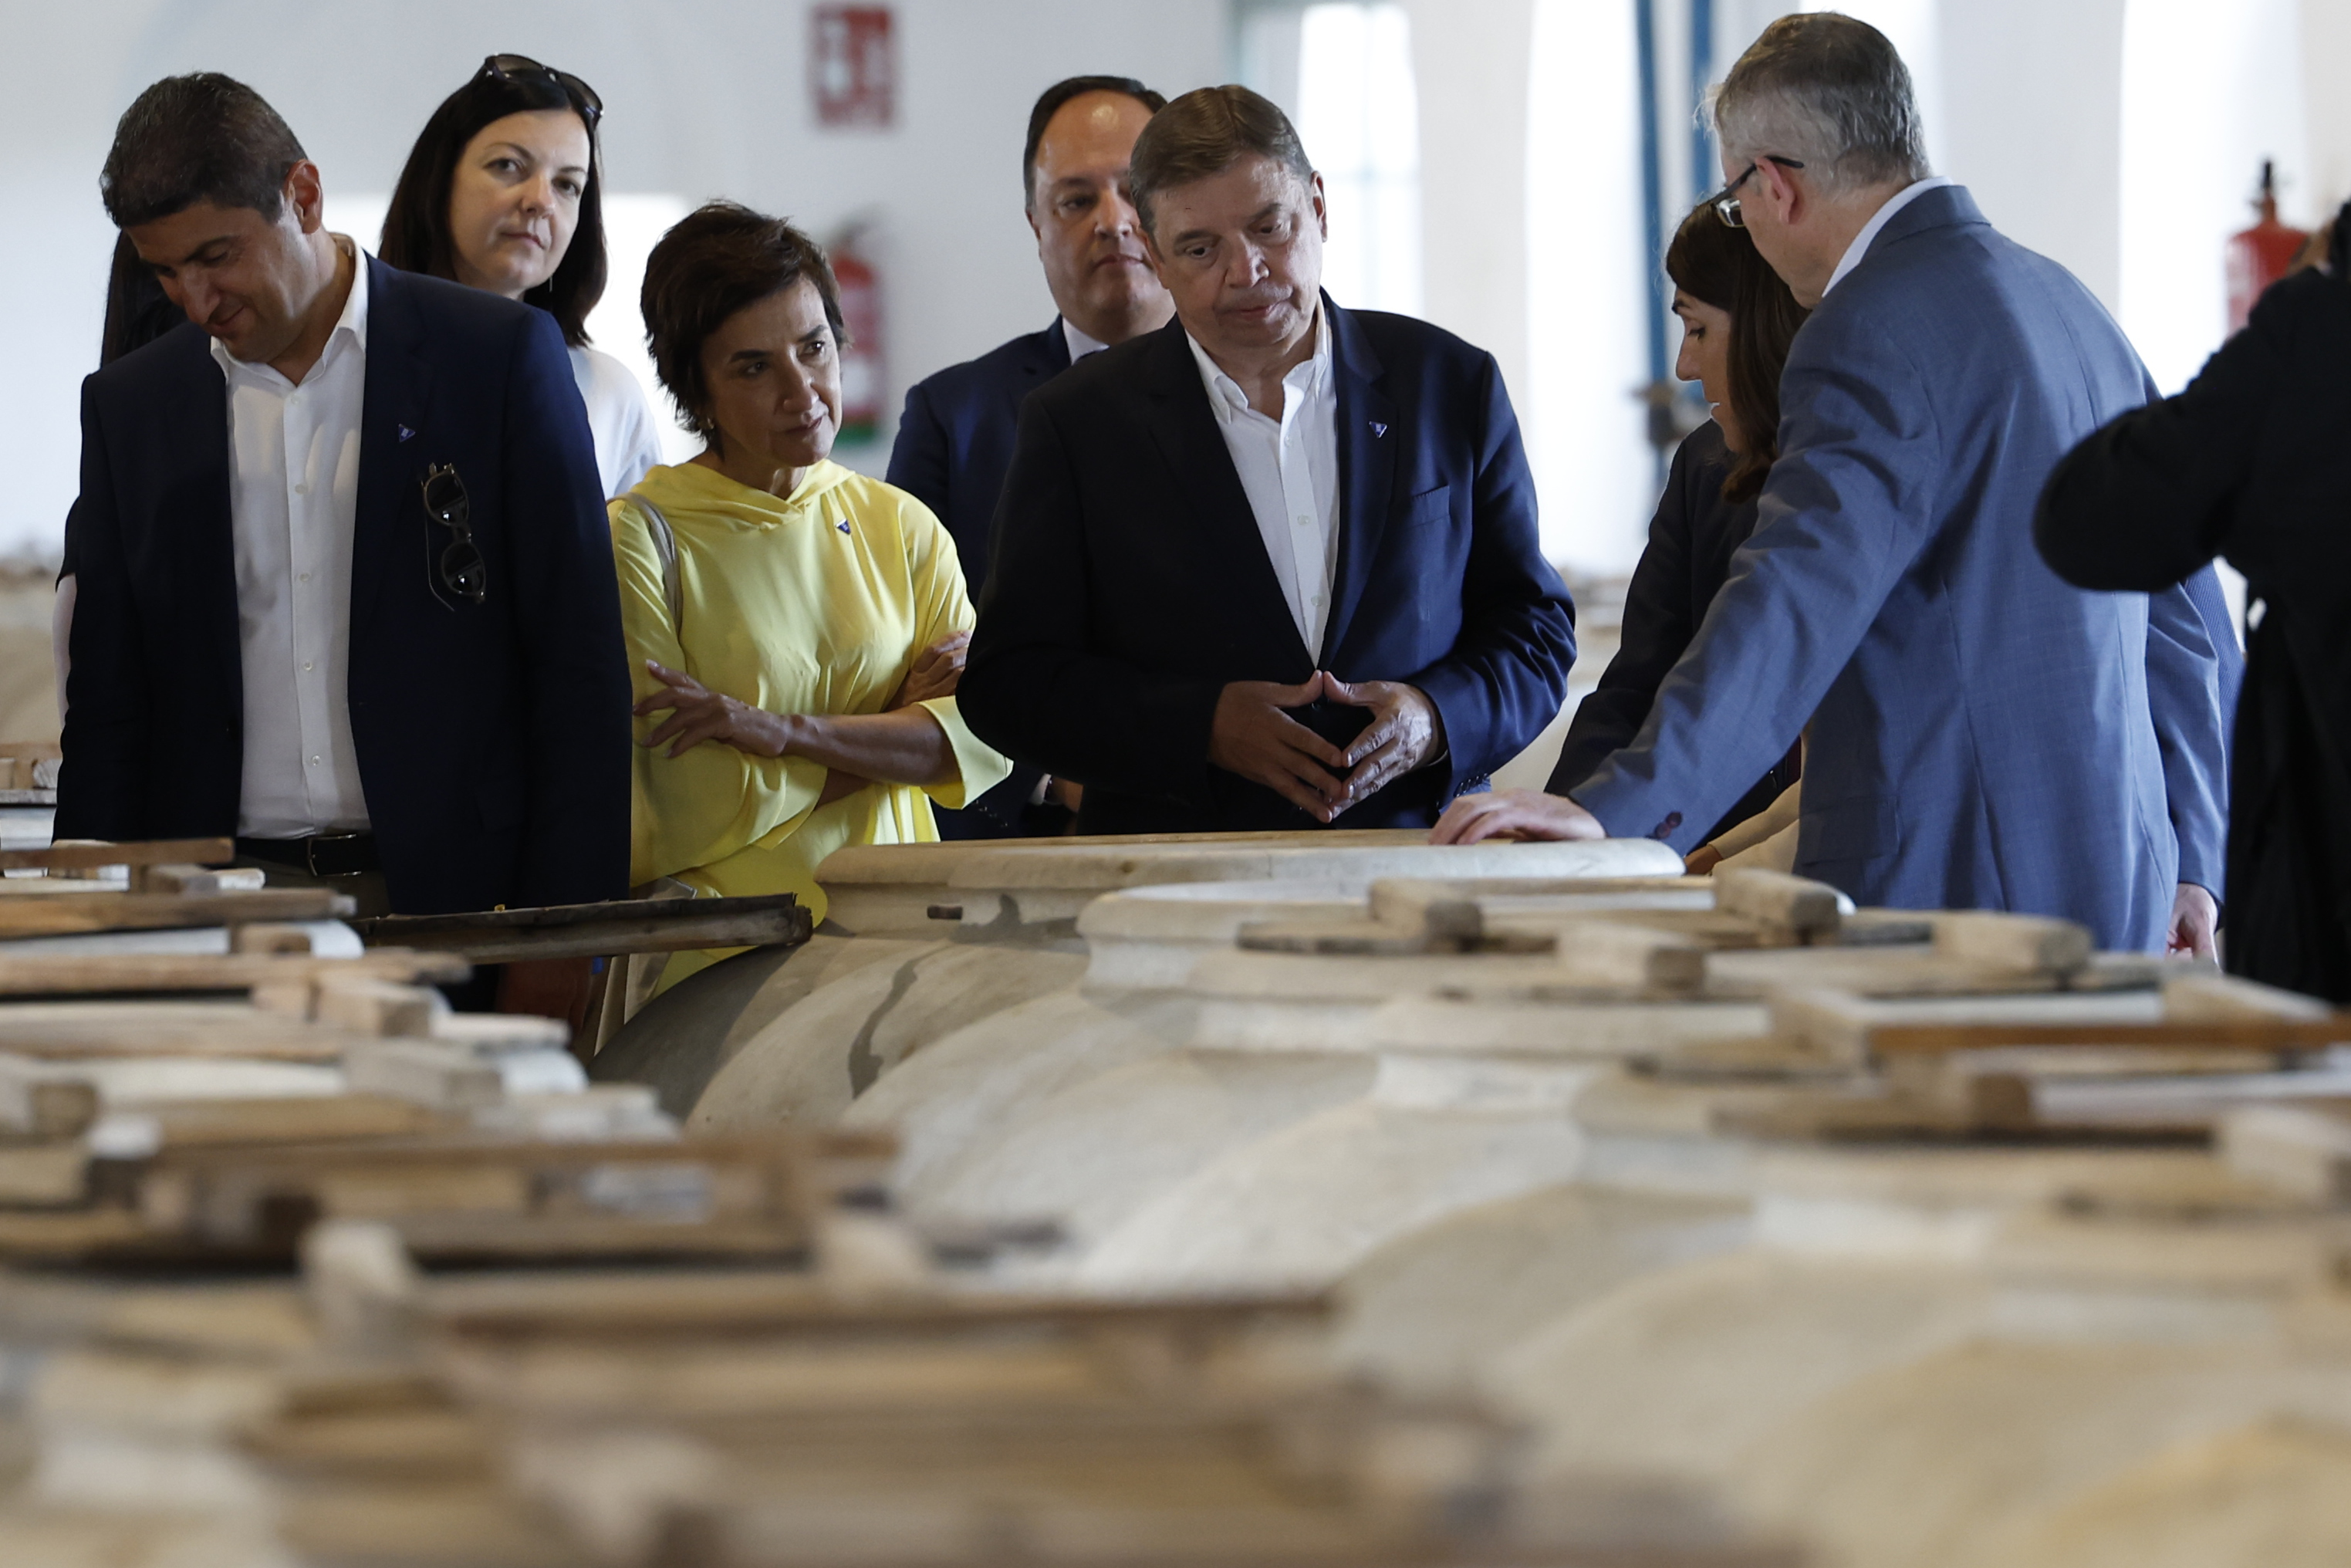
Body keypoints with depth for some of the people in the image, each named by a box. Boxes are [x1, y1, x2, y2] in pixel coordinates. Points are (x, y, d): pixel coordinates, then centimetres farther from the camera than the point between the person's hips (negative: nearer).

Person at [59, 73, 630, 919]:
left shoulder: (503, 356, 1)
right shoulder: (128, 405, 12)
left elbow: (579, 667, 0)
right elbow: (110, 706, 15)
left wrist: (566, 926, -7)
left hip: (453, 892, -2)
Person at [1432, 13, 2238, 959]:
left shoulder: (1869, 335, -13)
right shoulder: (2070, 305, 16)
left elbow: (1795, 604, -26)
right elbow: (2185, 616, 20)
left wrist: (1620, 810, -32)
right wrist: (2187, 864, 26)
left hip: (1948, 883, -9)